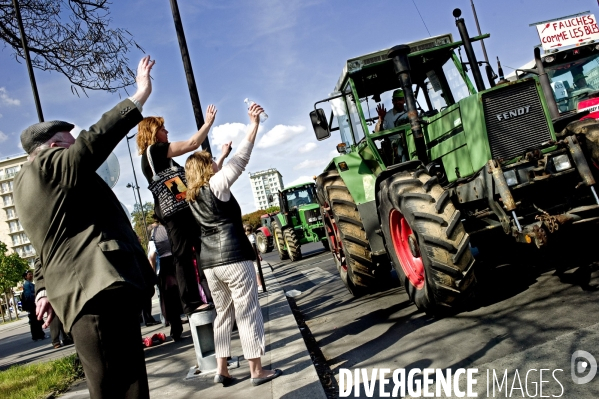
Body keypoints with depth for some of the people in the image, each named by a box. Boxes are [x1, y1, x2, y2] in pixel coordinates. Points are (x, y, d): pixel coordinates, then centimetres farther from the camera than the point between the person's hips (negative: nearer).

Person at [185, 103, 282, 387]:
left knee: (223, 314, 15)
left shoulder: (192, 195, 13)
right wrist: (254, 125, -6)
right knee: (247, 313, -1)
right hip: (233, 257, -7)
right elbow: (240, 160, -9)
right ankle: (257, 370, 3)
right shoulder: (217, 184, -6)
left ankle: (221, 369, 16)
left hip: (209, 262, 7)